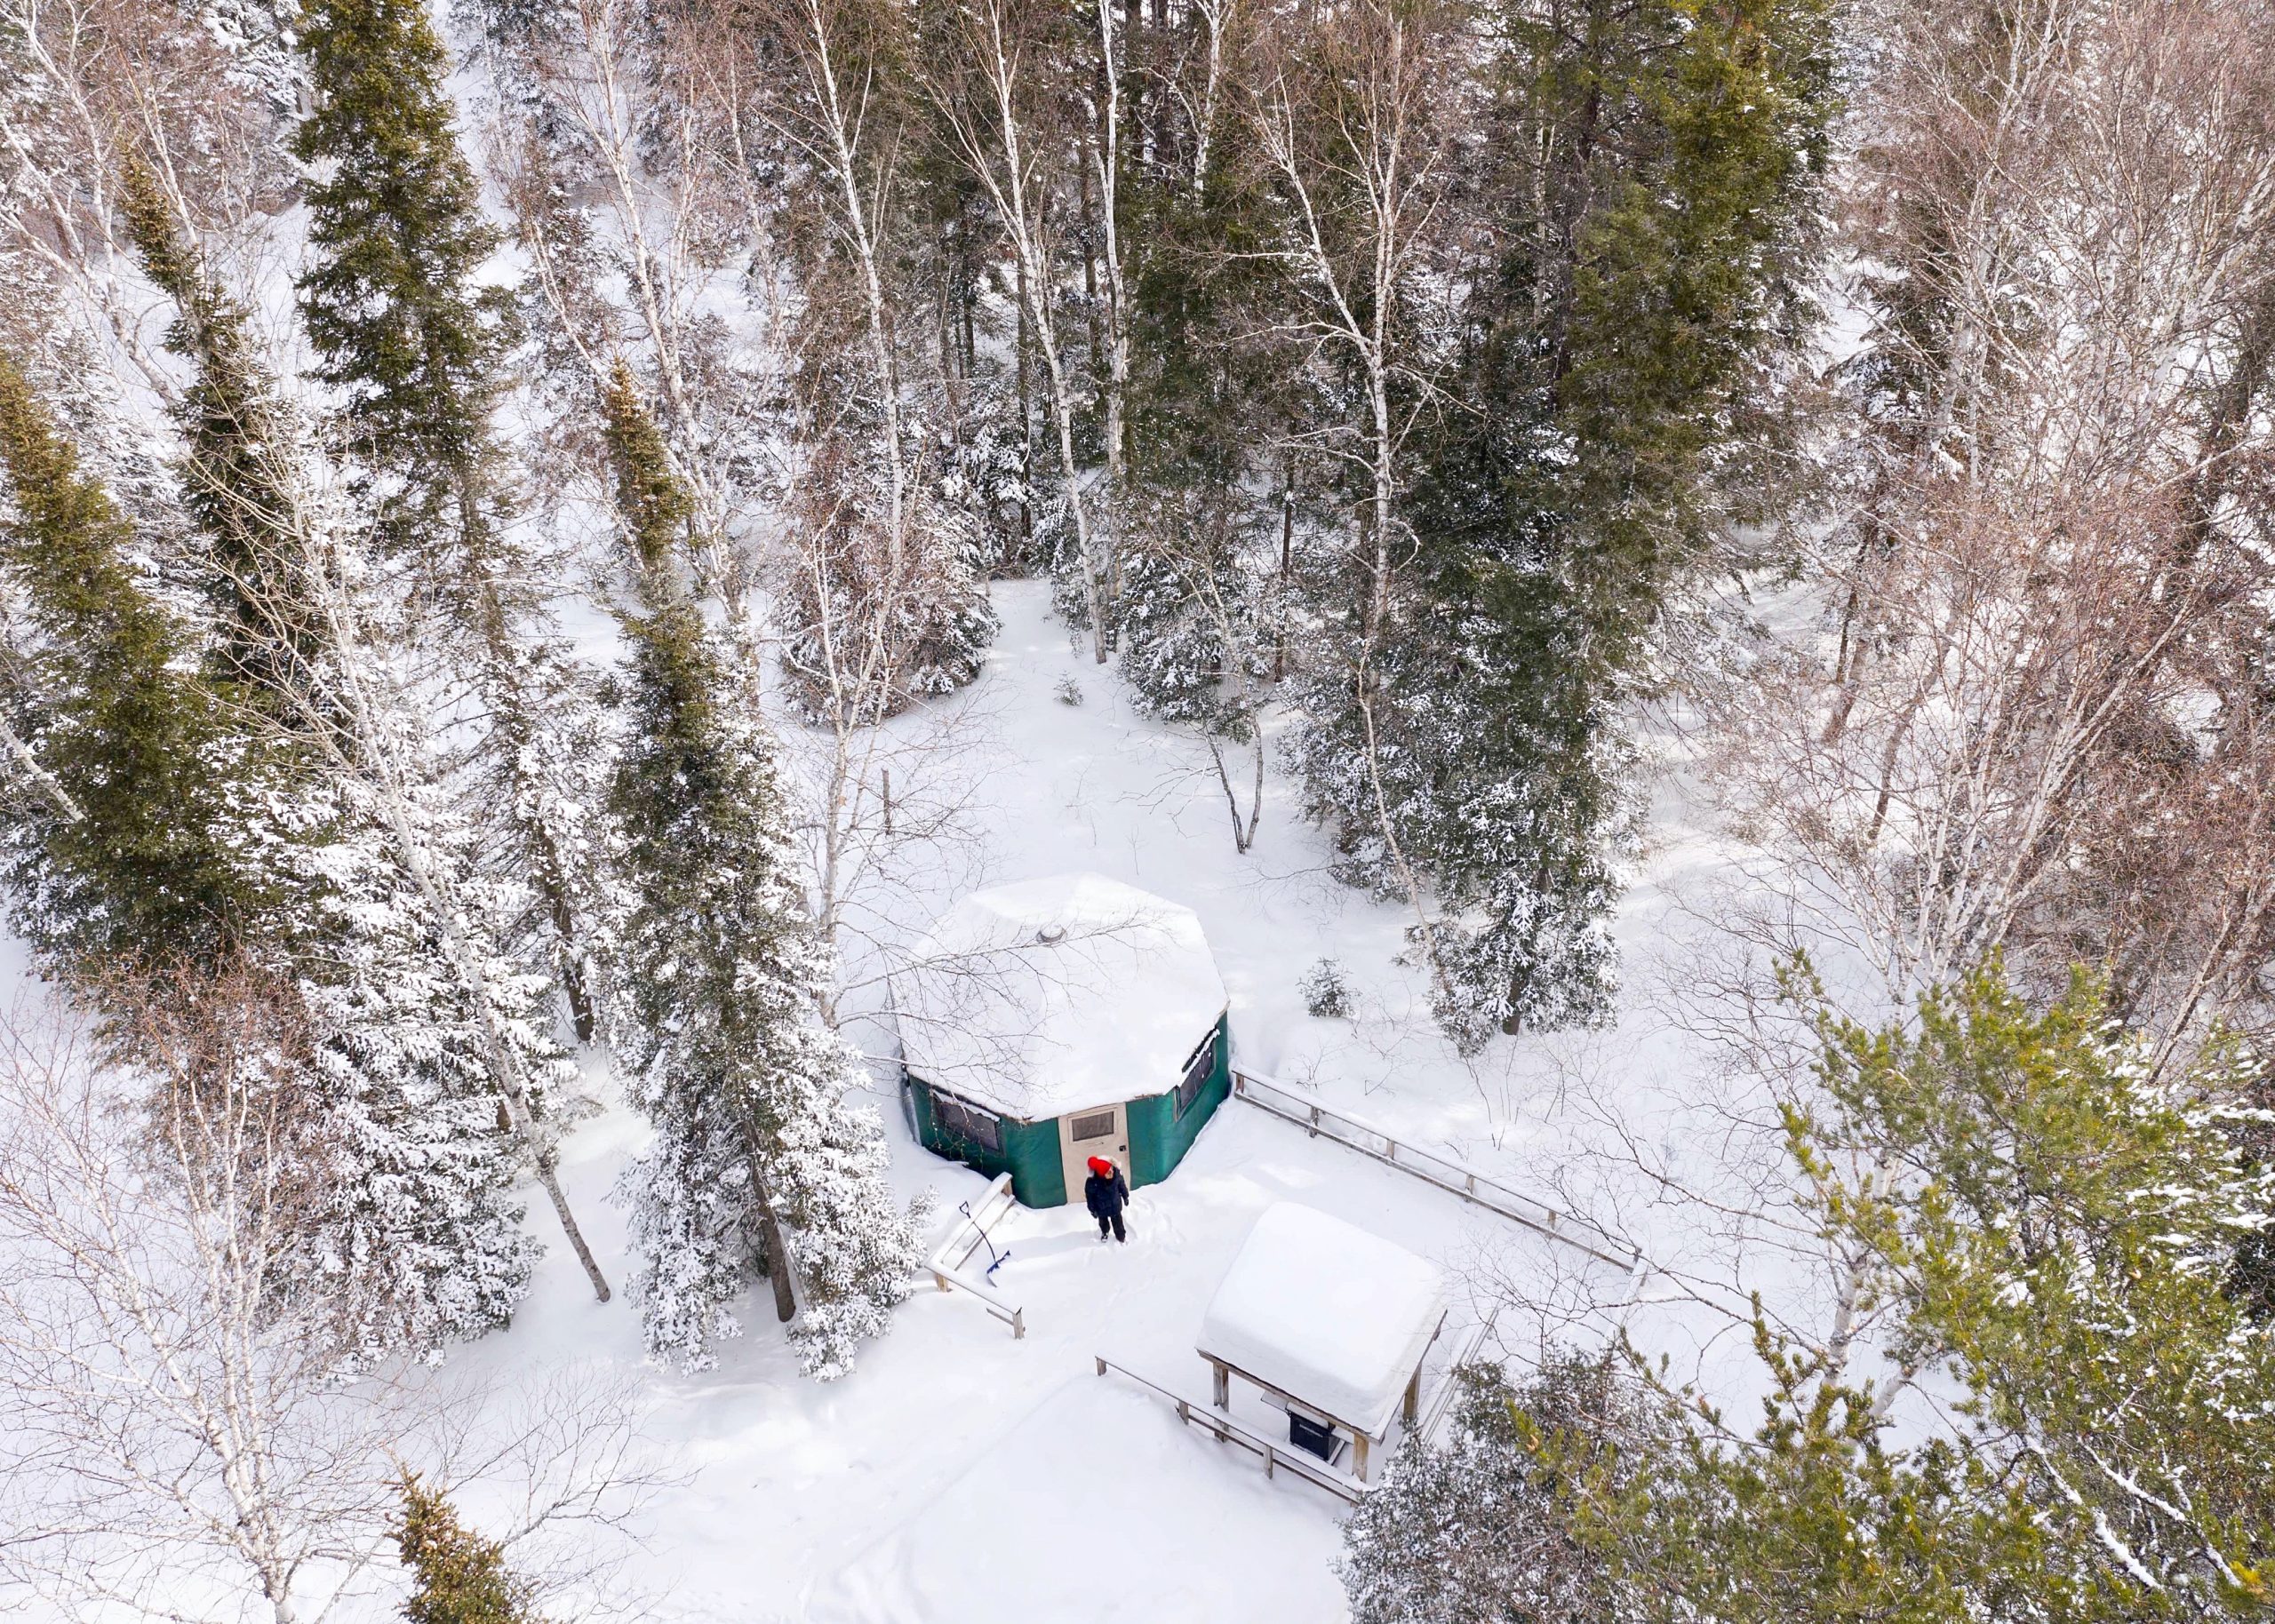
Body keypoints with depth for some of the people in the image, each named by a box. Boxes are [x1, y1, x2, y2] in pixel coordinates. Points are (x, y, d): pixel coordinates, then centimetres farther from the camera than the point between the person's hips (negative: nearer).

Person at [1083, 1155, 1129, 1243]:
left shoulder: (1117, 1173, -30)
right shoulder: (1092, 1182, -39)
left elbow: (1122, 1185, -7)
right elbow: (1089, 1196, -19)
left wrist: (1125, 1197, 8)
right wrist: (1092, 1210, -8)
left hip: (1115, 1206, 2)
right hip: (1102, 1209, -2)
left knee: (1117, 1222, 24)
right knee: (1103, 1222, 29)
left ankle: (1121, 1236, 53)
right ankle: (1104, 1233, 62)